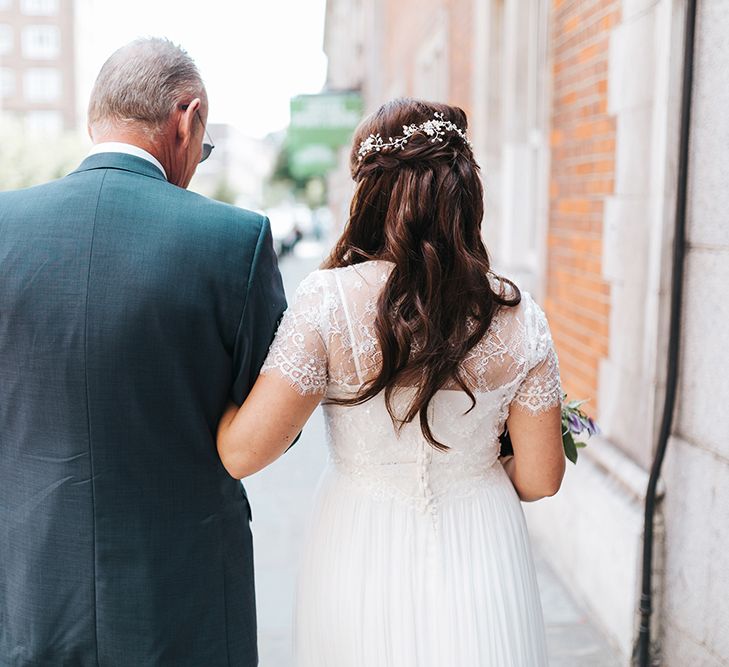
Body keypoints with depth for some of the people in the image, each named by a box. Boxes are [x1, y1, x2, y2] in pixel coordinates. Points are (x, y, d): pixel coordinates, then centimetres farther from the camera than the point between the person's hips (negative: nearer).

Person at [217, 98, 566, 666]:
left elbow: (241, 452, -18)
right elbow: (540, 479, -5)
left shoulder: (329, 301, -19)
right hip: (481, 582, 2)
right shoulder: (517, 315, -11)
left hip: (362, 571, -1)